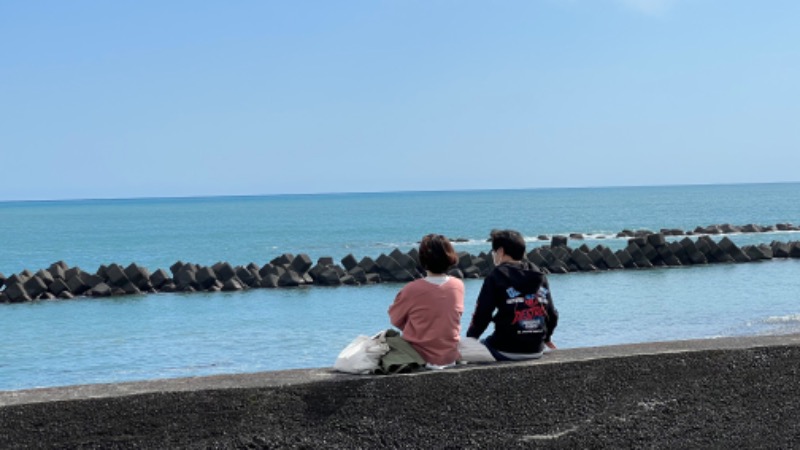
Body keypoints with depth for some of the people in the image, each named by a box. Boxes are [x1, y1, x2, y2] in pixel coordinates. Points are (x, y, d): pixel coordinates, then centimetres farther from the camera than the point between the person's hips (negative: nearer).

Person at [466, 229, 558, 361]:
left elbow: (482, 315, -8)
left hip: (506, 351, -6)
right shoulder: (540, 276, 10)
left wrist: (470, 339, 9)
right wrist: (546, 337, 31)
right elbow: (552, 314, 13)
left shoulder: (496, 277, -6)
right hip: (536, 350, 6)